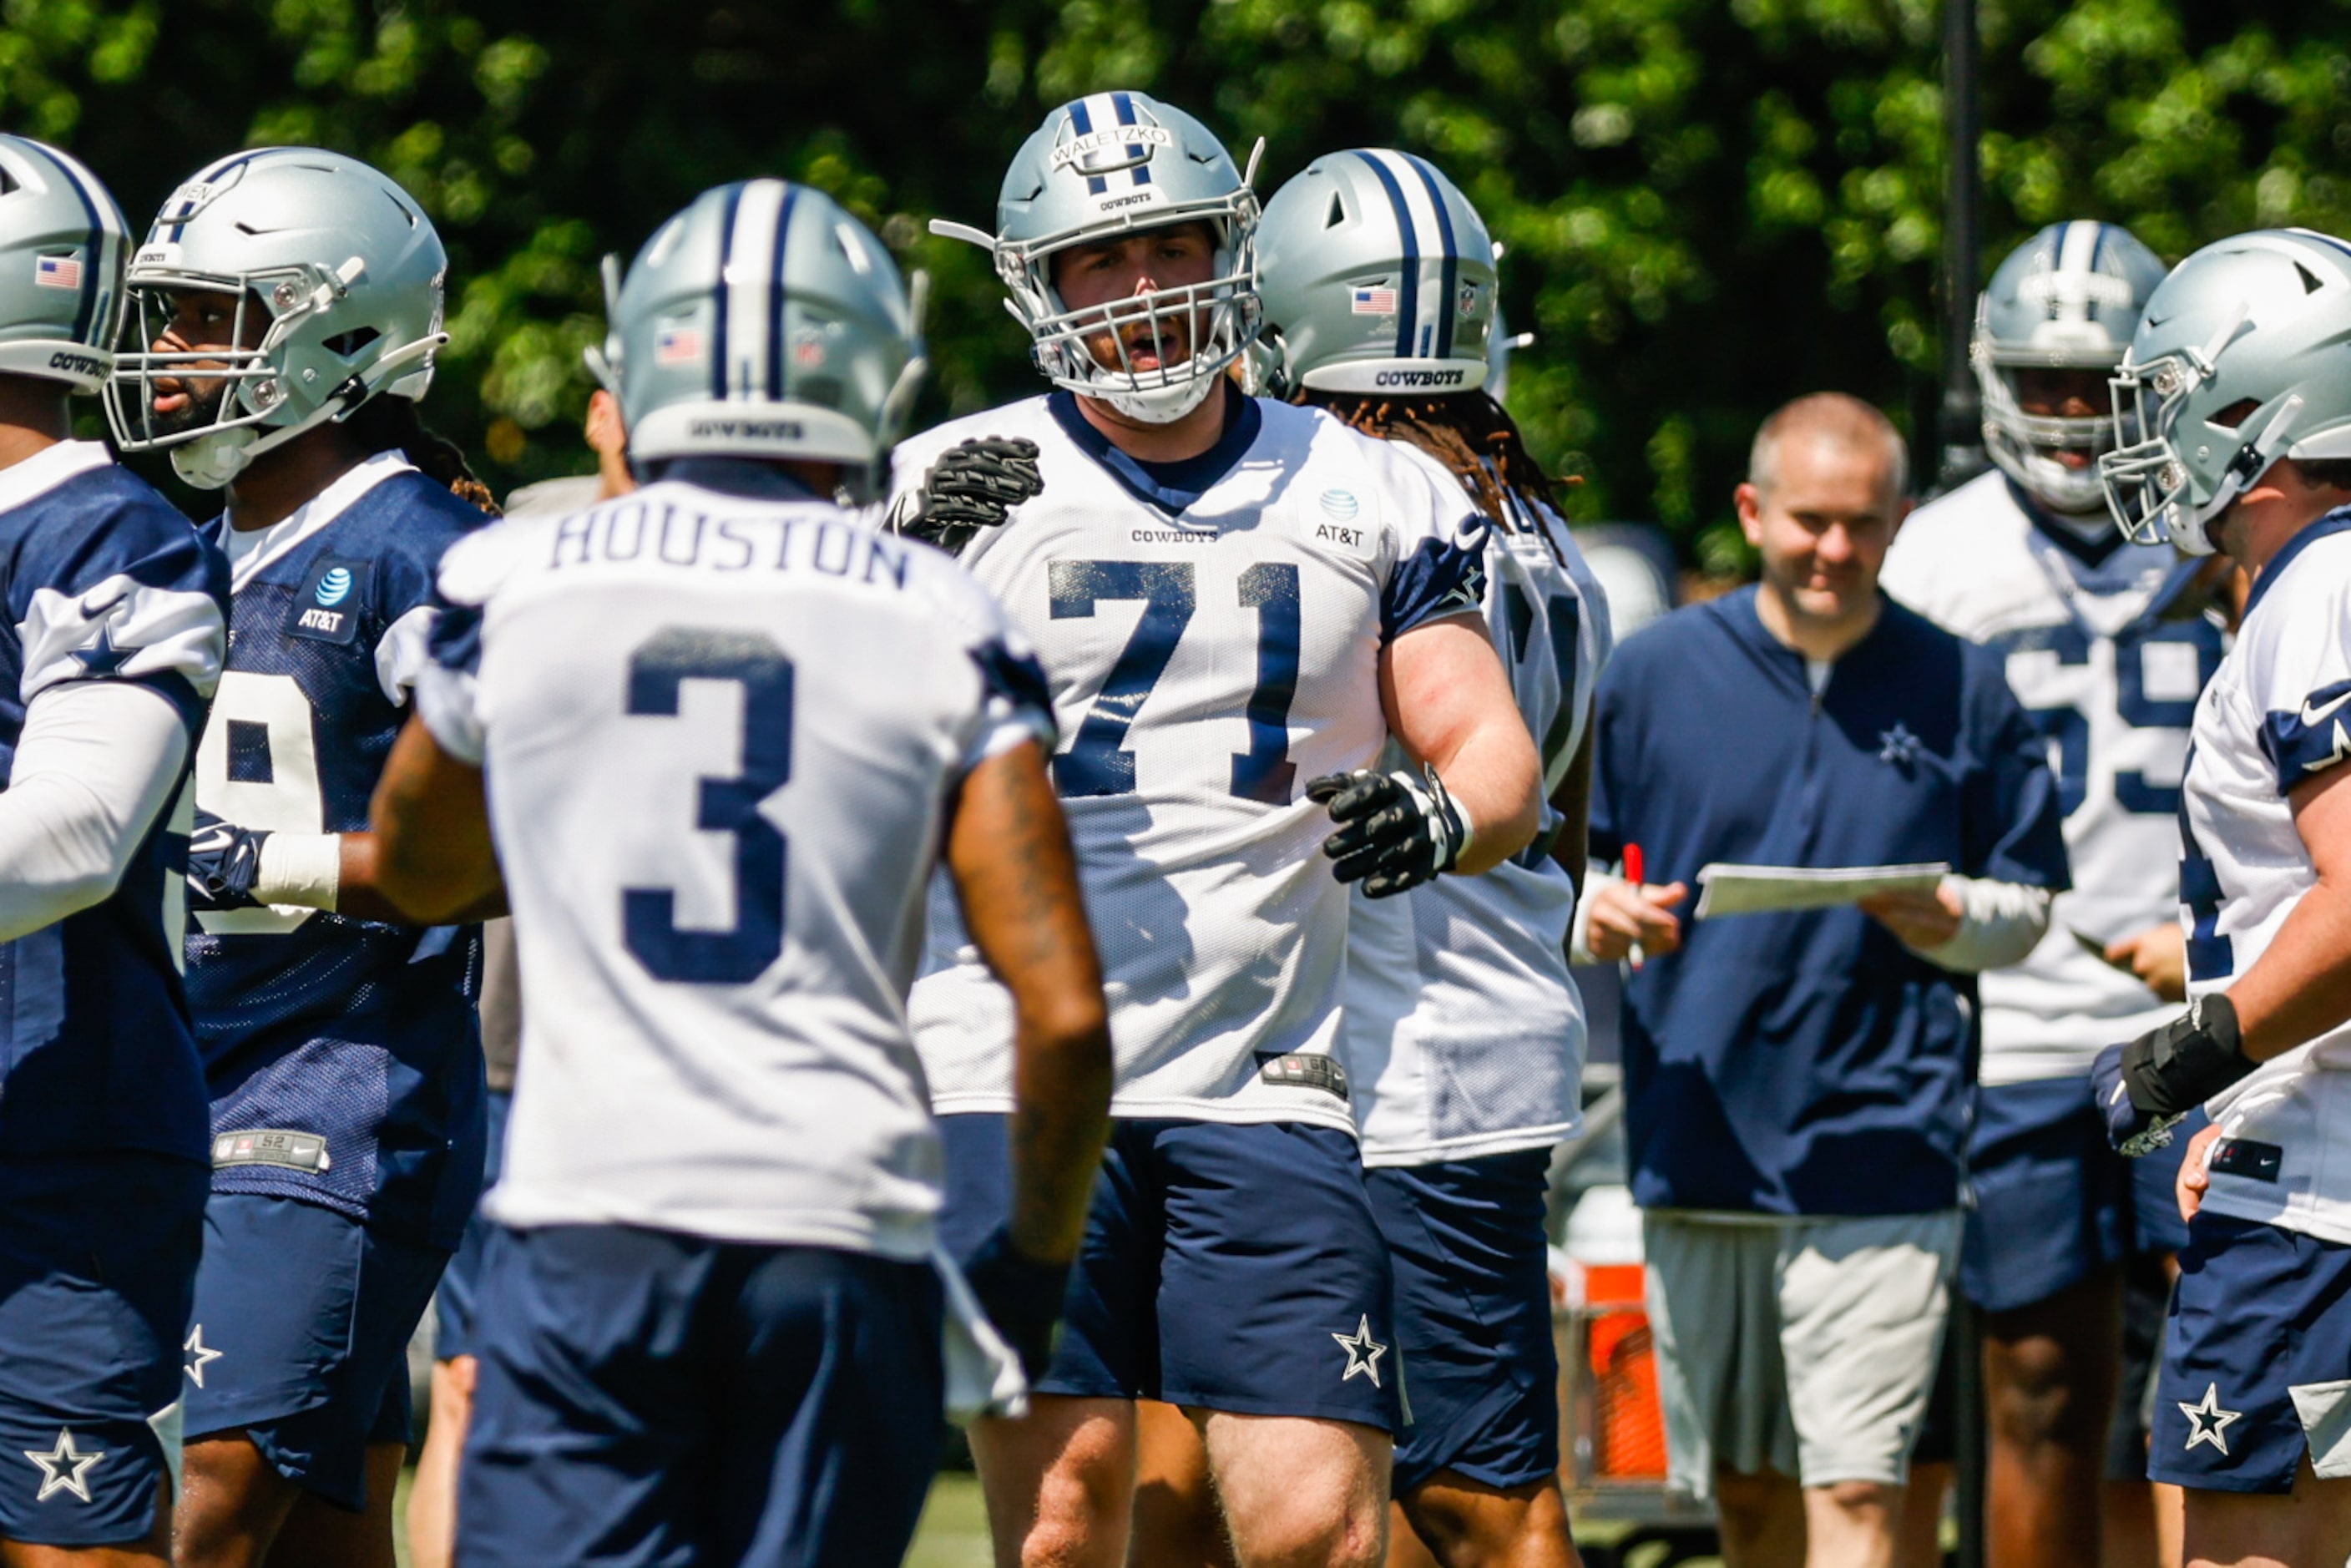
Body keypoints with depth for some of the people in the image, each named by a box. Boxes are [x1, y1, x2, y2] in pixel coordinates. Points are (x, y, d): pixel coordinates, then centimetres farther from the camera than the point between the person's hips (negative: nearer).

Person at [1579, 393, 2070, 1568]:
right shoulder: (1653, 674, 6)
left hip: (1882, 1152, -2)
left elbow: (2028, 907, 10)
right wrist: (1598, 917, -11)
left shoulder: (1958, 690, 5)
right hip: (1698, 1149, 2)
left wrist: (1950, 918, -13)